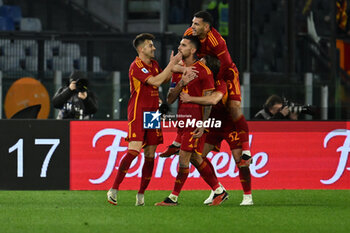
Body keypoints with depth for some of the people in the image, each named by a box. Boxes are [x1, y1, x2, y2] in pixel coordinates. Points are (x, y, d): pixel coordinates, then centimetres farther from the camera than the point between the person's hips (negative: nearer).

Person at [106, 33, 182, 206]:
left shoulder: (153, 64, 16)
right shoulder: (136, 66, -11)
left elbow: (163, 79, 29)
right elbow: (155, 81, -21)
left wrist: (173, 65, 13)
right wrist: (172, 63, -16)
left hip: (152, 112, 8)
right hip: (138, 112, -8)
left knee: (150, 154, 3)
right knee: (134, 150, -18)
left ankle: (141, 194, 7)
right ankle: (114, 190, -15)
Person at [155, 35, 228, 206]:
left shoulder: (203, 71, -8)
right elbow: (170, 99, 11)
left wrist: (203, 125, -16)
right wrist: (181, 84, -8)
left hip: (195, 121, -8)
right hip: (182, 120, 8)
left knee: (184, 157, -8)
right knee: (194, 158, 9)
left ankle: (173, 197, -4)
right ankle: (219, 191, 18)